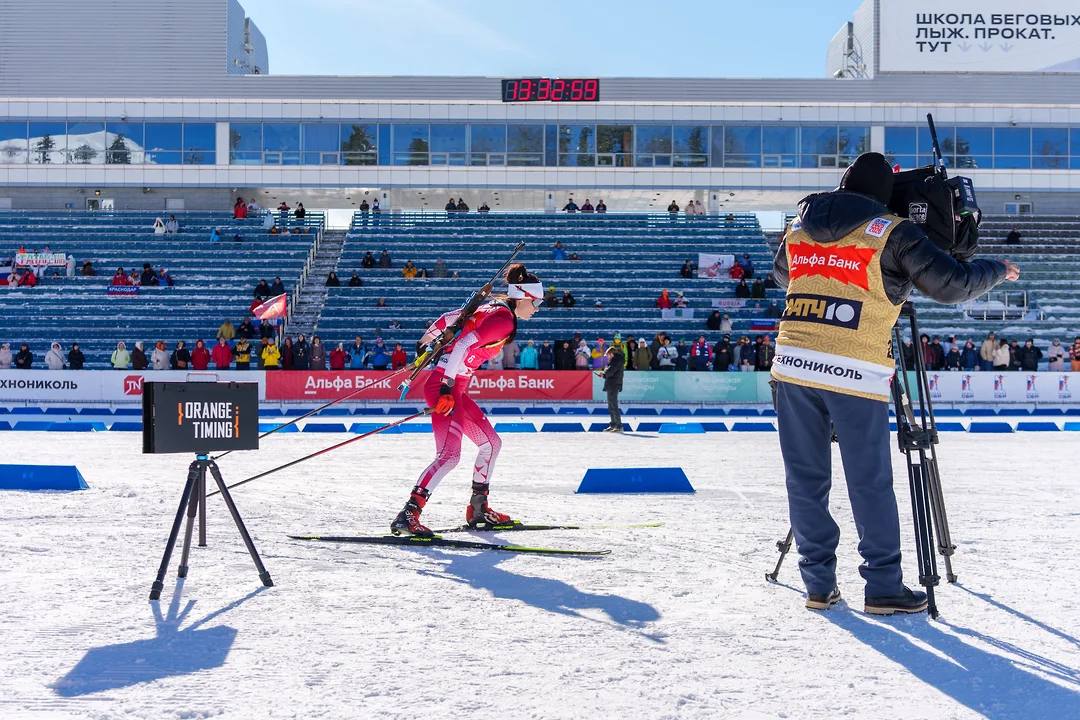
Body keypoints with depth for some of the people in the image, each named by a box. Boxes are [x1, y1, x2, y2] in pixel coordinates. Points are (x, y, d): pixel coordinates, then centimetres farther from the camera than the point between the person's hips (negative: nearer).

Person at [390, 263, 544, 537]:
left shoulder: (491, 308, 14)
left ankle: (478, 509, 27)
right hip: (445, 387, -10)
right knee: (449, 455, -18)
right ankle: (408, 514, -22)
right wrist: (447, 388, -26)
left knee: (491, 442, 18)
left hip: (455, 388, 10)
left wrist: (425, 345, 33)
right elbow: (464, 345, -23)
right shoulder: (505, 319, -14)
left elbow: (448, 318, 20)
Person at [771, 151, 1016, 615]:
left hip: (793, 363, 5)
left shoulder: (800, 225, 14)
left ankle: (819, 584, 15)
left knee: (805, 479, 10)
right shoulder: (890, 232, -2)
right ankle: (883, 586, 9)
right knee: (871, 484, 4)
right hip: (856, 372, -4)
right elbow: (952, 284, -1)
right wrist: (998, 271, 18)